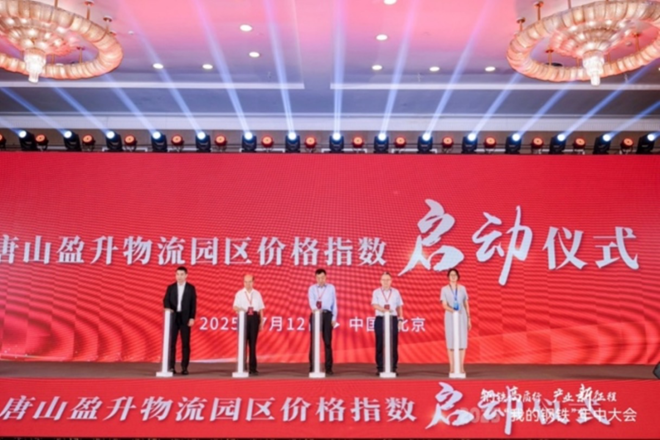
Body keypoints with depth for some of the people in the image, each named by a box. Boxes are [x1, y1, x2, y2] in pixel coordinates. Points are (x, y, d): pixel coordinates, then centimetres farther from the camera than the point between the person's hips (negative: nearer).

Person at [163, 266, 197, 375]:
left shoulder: (191, 288, 4)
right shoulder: (170, 287, 9)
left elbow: (193, 304, 0)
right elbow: (166, 300, 1)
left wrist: (192, 318, -7)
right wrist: (167, 308, -22)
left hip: (185, 318, -1)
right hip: (173, 317, 1)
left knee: (185, 343, 1)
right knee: (171, 343, 1)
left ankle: (184, 367, 5)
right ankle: (171, 367, 6)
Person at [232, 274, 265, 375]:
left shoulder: (257, 294, 12)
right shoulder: (239, 294, 4)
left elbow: (261, 309, 12)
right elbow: (235, 307, -7)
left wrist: (261, 321, 6)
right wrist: (239, 309, -30)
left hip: (254, 318, 2)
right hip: (244, 317, -2)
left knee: (253, 343, 4)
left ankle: (253, 368, 8)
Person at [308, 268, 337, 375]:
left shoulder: (331, 288, 9)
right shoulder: (312, 288, 6)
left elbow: (334, 304, 9)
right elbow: (311, 301, -12)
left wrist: (334, 318, 2)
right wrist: (314, 308, -33)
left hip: (327, 315, 1)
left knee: (328, 342, 2)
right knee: (314, 342, 0)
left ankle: (328, 368, 7)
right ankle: (312, 367, 6)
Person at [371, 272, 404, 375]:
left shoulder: (396, 292, 10)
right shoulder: (376, 292, 4)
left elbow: (399, 307, 12)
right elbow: (375, 305, -9)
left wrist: (400, 319, 4)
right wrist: (384, 310, -26)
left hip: (393, 319, 1)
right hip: (380, 320, -1)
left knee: (393, 344, 1)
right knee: (380, 345, 0)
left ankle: (393, 368, 8)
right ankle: (380, 368, 6)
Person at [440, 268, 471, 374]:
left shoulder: (462, 288, 6)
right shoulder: (444, 289, 1)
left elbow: (466, 305, 9)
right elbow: (444, 305, -9)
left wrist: (469, 319, 7)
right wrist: (452, 310, -29)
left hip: (462, 317, 2)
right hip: (450, 317, -1)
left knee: (462, 340, 0)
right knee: (451, 341, -1)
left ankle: (461, 367, 6)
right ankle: (452, 367, 3)